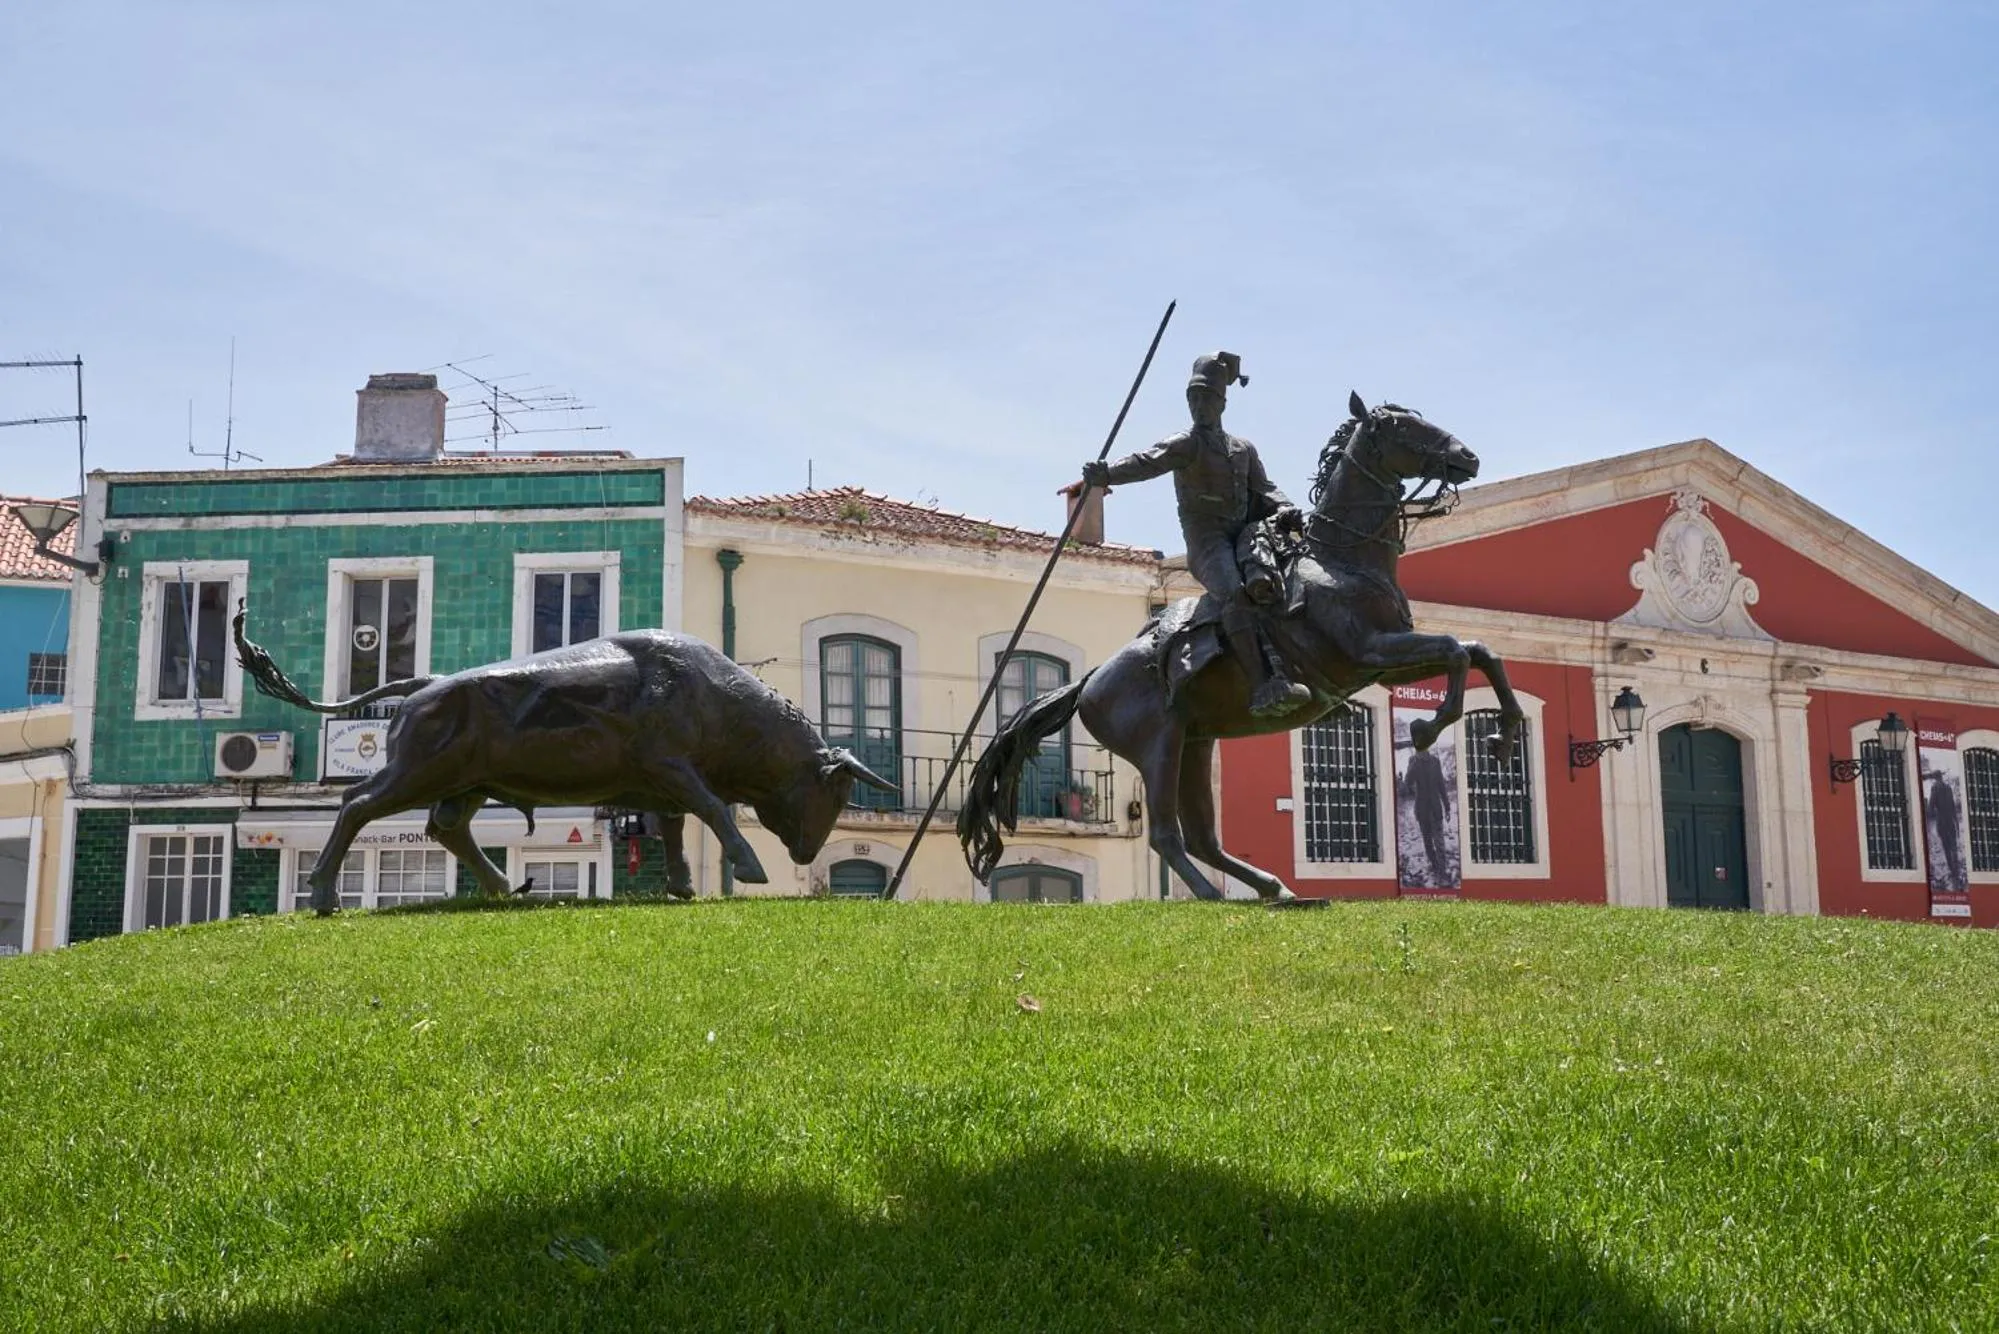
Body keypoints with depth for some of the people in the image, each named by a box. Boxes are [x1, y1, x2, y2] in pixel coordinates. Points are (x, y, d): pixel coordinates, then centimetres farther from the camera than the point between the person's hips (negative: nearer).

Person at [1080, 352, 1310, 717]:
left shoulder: (1244, 449, 23)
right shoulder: (1184, 445, 6)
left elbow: (1264, 490, 19)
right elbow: (1146, 462, -13)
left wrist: (1283, 509, -5)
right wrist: (1107, 474, -34)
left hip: (1246, 537, 7)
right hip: (1207, 540, -7)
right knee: (1236, 594, -31)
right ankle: (1262, 688, -44)